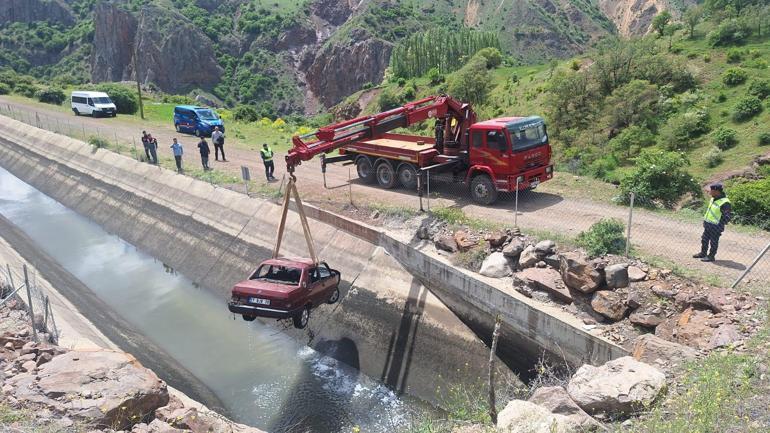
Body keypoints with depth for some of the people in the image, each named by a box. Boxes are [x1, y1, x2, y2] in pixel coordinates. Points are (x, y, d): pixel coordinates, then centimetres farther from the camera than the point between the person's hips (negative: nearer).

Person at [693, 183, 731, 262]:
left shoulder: (724, 202, -22)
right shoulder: (713, 199, 6)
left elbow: (728, 215, -20)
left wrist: (720, 225, -19)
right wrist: (705, 220, 18)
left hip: (715, 227, -9)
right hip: (708, 224, 9)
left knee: (713, 242, 3)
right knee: (704, 239, 18)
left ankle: (711, 256, 13)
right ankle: (703, 253, 32)